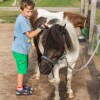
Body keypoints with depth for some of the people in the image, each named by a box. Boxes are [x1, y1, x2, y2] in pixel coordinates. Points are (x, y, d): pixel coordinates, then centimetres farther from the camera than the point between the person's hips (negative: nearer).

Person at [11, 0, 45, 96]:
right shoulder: (22, 20, -23)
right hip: (20, 49, -9)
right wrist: (40, 28, -25)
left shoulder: (24, 18, 8)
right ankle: (19, 89, 16)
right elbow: (30, 35, -25)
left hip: (22, 48, 9)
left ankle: (21, 85, 34)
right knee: (22, 69, 3)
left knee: (23, 68, 20)